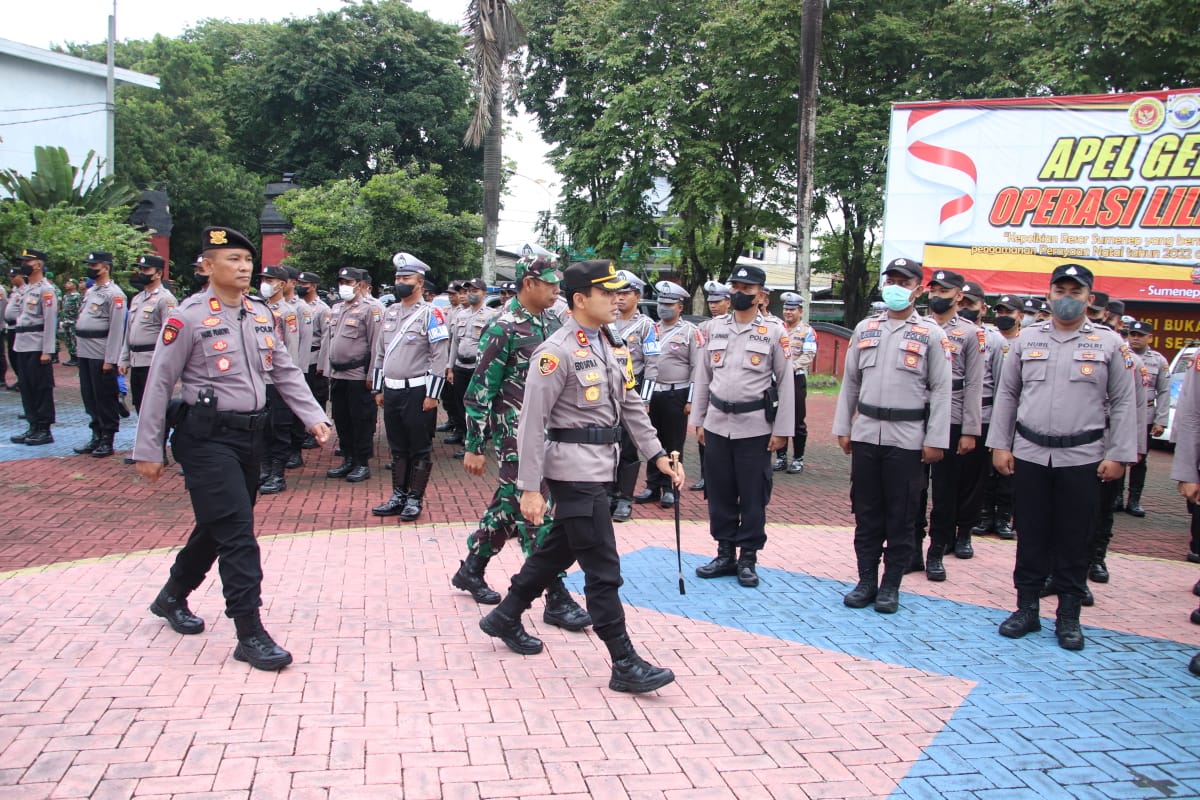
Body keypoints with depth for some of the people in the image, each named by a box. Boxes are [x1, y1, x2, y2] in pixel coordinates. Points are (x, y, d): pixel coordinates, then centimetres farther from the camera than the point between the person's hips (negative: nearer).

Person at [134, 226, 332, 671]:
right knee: (237, 532, -10)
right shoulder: (189, 317, -12)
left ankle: (172, 597, 42)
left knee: (218, 527, 20)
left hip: (250, 433, 7)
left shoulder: (260, 313, 7)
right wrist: (148, 451, -7)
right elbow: (159, 385, -8)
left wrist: (313, 417, 1)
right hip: (207, 438, -7)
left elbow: (284, 371, 12)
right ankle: (250, 634, -2)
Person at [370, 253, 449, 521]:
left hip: (418, 392, -6)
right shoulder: (390, 312, 13)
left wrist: (432, 395, -15)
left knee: (420, 449, 3)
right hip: (391, 391, 7)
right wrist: (378, 389, 14)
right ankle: (398, 497, 23)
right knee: (398, 448, 14)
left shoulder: (430, 314, -8)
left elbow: (440, 356, -12)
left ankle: (415, 499, 11)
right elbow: (379, 352, 18)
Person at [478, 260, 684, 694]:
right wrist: (530, 489, -18)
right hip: (575, 470, -9)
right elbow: (532, 423, -16)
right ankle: (625, 665, 5)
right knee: (603, 568, -4)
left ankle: (505, 618, 39)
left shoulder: (613, 344, 10)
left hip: (601, 466, 9)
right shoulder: (557, 352, -16)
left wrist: (659, 455, 9)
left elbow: (631, 404, 15)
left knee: (558, 550, 21)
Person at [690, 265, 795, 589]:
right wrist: (698, 420, 8)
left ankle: (748, 559, 16)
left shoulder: (774, 331, -3)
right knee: (719, 493, 10)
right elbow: (703, 376, 11)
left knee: (753, 496, 4)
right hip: (717, 424, 4)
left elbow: (786, 382, -3)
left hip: (755, 426, -3)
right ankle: (725, 554, 22)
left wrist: (782, 429, -7)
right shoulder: (715, 327, 8)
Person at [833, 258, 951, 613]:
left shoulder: (931, 334, 0)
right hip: (865, 434, 3)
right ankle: (866, 581, 18)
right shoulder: (864, 328, 10)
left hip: (907, 439, -3)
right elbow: (850, 381, 13)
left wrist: (935, 441, -8)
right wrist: (842, 428, 9)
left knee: (900, 517, 4)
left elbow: (941, 390, -3)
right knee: (866, 513, 8)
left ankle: (891, 586, 15)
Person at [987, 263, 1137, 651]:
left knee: (1075, 541, 5)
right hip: (1029, 455, 2)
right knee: (1031, 536, 8)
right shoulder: (1027, 339, 7)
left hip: (1082, 458, -1)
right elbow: (1006, 394, 9)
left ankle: (1069, 616, 16)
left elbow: (1123, 403, 2)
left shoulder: (1108, 343, 2)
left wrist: (1118, 455, -4)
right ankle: (1027, 608, 18)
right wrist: (1000, 444, 4)